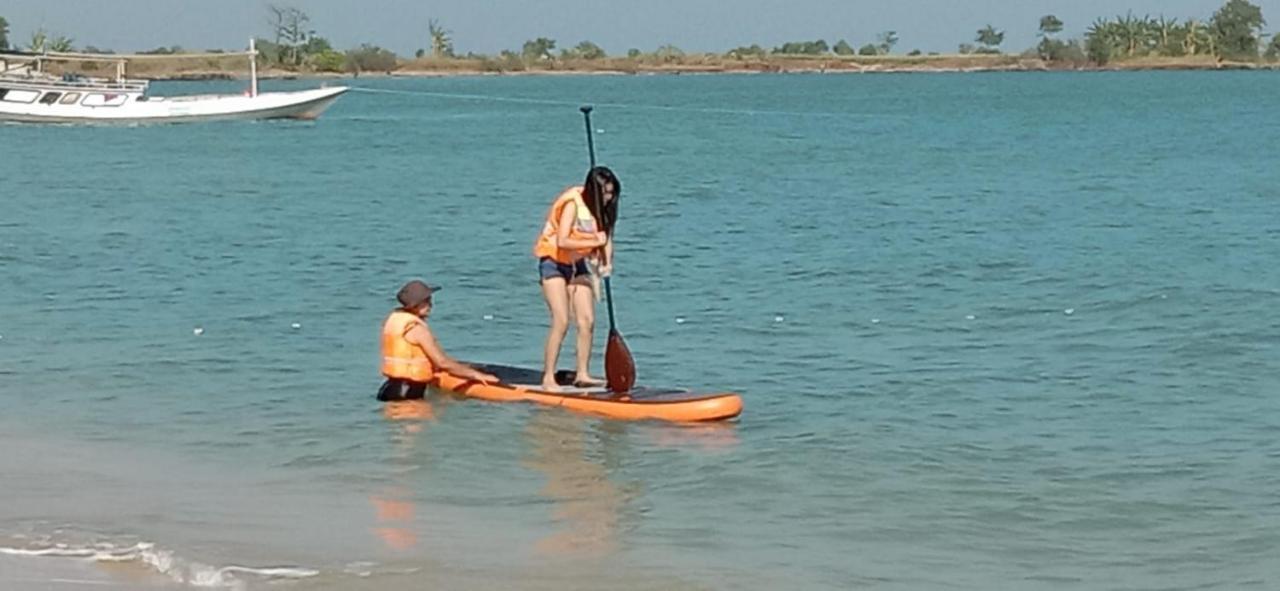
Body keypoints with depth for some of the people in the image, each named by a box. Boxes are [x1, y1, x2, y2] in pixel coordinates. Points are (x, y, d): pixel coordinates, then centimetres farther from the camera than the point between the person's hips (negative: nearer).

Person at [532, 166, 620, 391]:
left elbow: (606, 236, -1)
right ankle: (548, 378, -13)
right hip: (554, 262, -7)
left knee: (587, 321, -1)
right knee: (561, 321, -16)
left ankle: (582, 374, 6)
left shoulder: (602, 208, -3)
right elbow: (562, 241, -31)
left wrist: (607, 261, -19)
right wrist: (594, 242, -29)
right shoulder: (573, 204, -23)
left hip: (577, 264, 7)